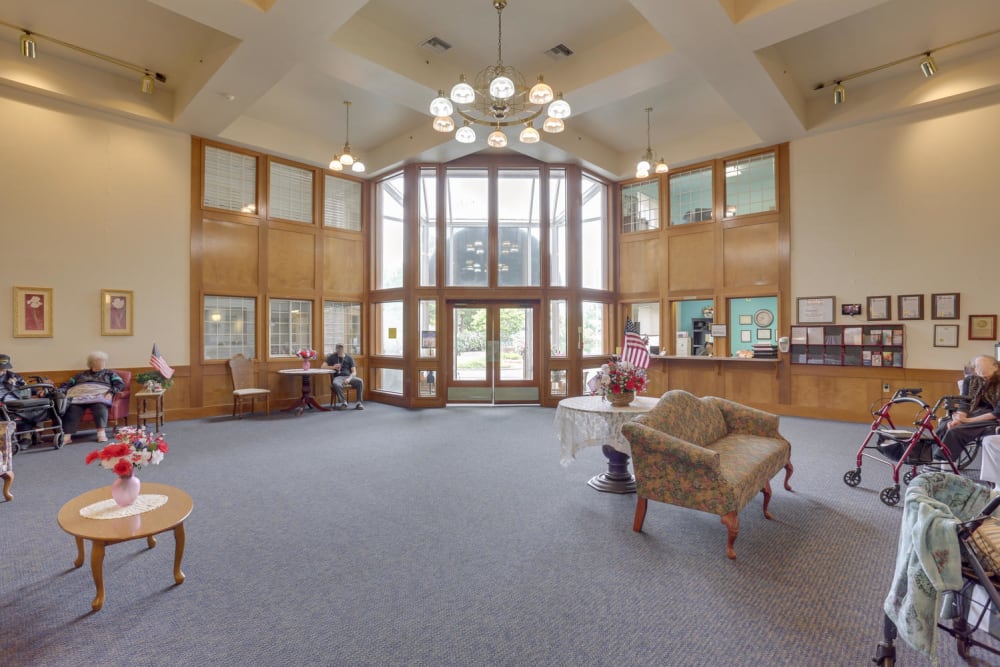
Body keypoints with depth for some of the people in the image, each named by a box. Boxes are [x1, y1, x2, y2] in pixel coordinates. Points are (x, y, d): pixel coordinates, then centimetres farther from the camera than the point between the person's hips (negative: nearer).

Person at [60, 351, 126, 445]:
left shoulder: (110, 373, 25)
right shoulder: (80, 375, 32)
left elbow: (120, 384, 8)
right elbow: (67, 384, 22)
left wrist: (111, 392, -11)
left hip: (99, 394, -2)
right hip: (78, 395, 2)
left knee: (99, 405, -38)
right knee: (72, 408, -32)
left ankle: (101, 432, -50)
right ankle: (66, 436, -44)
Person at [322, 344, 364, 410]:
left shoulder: (349, 358, 12)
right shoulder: (332, 357, 13)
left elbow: (354, 372, 5)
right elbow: (323, 366, 7)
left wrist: (349, 378, -15)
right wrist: (333, 367, -9)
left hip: (349, 376, 1)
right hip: (338, 377, -1)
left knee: (360, 381, -29)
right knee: (336, 384, -39)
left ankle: (359, 402, -24)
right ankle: (343, 402, -24)